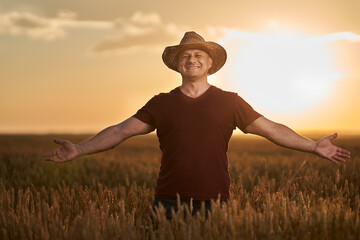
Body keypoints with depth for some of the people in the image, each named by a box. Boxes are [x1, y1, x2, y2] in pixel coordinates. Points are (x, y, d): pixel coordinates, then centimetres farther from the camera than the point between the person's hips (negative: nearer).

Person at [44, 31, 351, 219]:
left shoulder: (229, 102, 6)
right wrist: (79, 149, -4)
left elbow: (271, 128, 5)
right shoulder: (161, 103, 8)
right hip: (169, 202, 1)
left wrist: (314, 146, -1)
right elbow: (121, 131, 5)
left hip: (214, 203, -1)